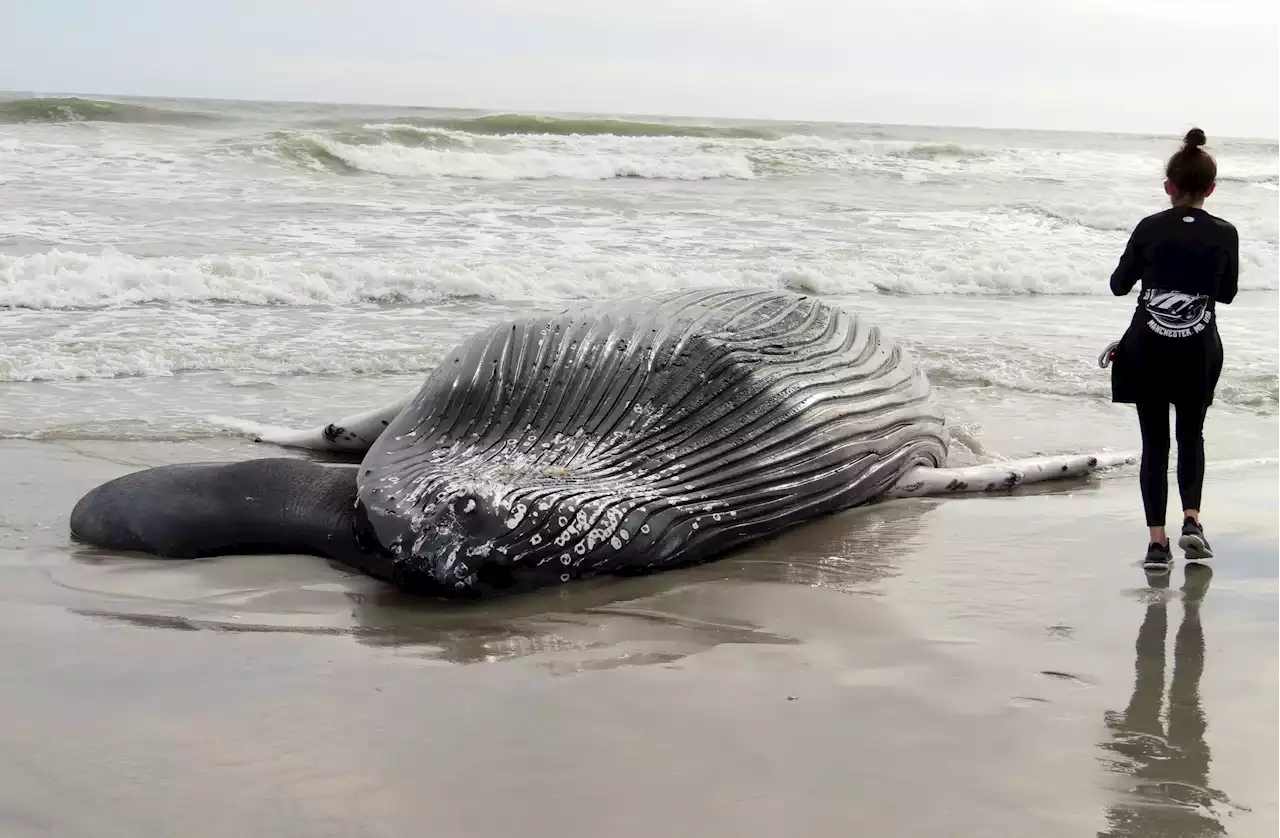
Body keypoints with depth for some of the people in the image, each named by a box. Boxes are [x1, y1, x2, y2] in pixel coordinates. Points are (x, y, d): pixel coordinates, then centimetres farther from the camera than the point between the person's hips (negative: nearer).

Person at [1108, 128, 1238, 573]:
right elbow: (1227, 294, 8)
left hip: (1146, 351, 0)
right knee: (1191, 436, 19)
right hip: (1199, 352, 1)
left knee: (1155, 442, 7)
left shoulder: (1149, 228, -7)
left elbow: (1119, 285, 3)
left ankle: (1157, 541, 2)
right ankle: (1192, 521, 2)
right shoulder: (1225, 234, -4)